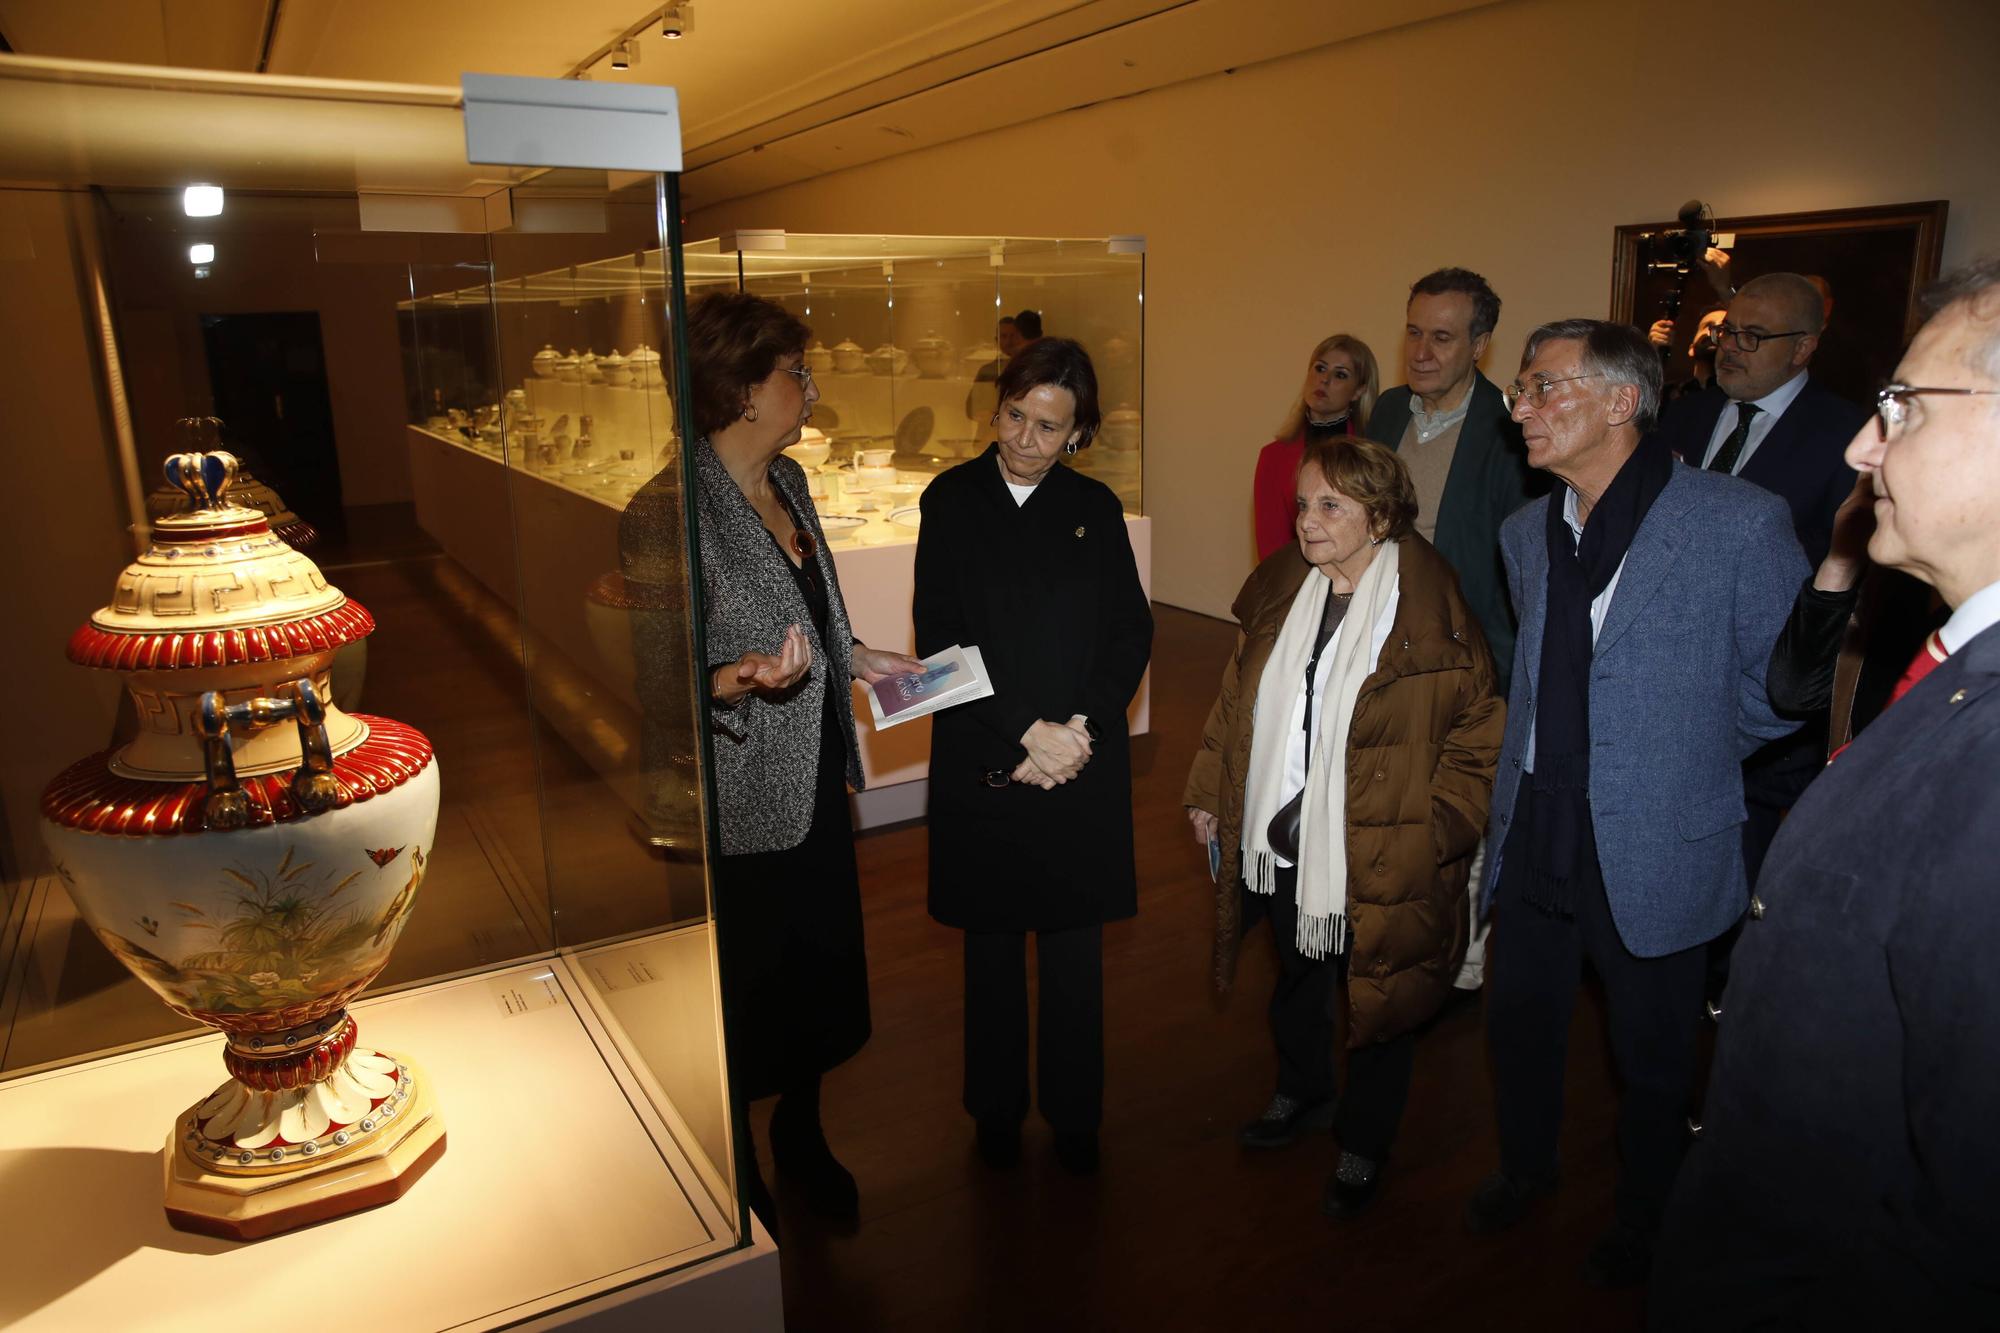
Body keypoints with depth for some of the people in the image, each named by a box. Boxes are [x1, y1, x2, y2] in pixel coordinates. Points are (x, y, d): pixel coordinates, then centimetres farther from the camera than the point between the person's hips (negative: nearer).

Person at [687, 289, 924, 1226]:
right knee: (745, 983, 9)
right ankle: (736, 1169, 35)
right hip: (741, 796, -8)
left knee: (821, 965, 19)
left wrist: (854, 658, 8)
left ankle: (800, 1134, 43)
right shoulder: (686, 505, -21)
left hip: (814, 776, 8)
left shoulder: (787, 481, 6)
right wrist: (744, 679, -37)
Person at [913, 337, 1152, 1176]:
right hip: (982, 763, -1)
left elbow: (1131, 635, 2)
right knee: (992, 945, 12)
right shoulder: (951, 501, -2)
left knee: (1075, 947, 10)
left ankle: (1074, 1114, 28)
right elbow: (937, 641, -7)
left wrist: (1078, 732, -11)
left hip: (1083, 765, 1)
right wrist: (1024, 733, -14)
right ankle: (997, 1109, 31)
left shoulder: (1094, 508, 4)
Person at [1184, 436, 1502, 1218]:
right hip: (1280, 845, 5)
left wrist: (1429, 839, -16)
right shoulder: (1280, 592, 0)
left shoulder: (1430, 616, -17)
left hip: (1375, 862, -5)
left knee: (1377, 1003, 14)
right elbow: (1236, 699, 9)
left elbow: (1479, 738, -12)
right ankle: (1301, 1094, 51)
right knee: (1295, 980, 25)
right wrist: (1209, 792, 9)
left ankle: (1364, 1146, 37)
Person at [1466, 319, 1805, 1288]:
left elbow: (1782, 688, -8)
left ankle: (1642, 1225, 42)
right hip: (1533, 835, 5)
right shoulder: (1527, 533, 3)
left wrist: (1684, 759, 2)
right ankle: (1524, 1169, 49)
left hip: (1655, 851, -5)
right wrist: (1544, 764, 12)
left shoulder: (1740, 524, -17)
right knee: (1518, 1022, 21)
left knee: (1651, 1061, 16)